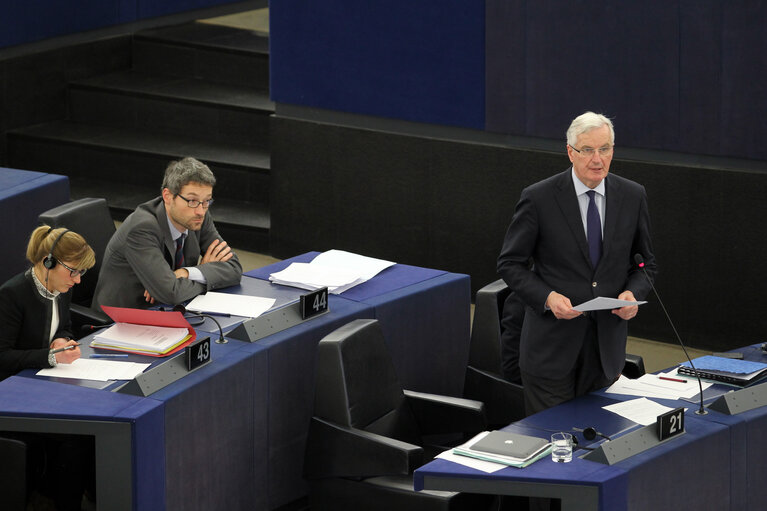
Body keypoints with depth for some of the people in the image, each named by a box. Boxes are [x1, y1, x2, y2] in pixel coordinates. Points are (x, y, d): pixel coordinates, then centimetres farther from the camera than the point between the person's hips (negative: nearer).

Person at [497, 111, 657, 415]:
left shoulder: (632, 196, 3)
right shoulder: (539, 198, -8)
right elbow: (510, 264, -2)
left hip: (607, 348, 3)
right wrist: (548, 297, -18)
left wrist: (632, 293, -9)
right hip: (552, 345, -3)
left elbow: (646, 263, 13)